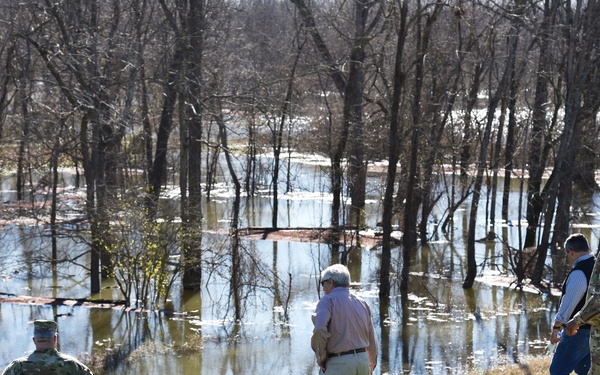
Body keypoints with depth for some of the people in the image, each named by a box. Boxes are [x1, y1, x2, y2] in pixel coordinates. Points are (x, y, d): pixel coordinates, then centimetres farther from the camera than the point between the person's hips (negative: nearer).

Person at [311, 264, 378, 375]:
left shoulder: (328, 300, -5)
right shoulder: (362, 303, 14)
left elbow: (320, 329, -24)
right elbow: (372, 342, 16)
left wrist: (321, 356, -11)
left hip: (338, 364, -7)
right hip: (363, 361, 7)